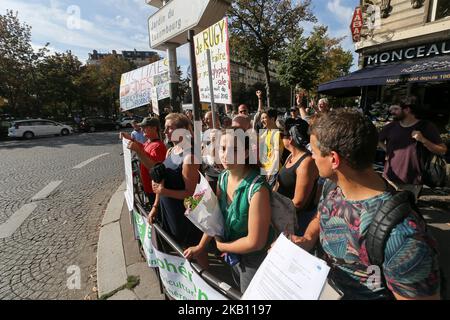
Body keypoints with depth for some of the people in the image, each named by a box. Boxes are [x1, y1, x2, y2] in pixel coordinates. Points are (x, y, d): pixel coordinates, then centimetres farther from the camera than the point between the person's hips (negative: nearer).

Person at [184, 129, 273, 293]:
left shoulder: (257, 188, -33)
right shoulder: (223, 177, -10)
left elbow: (255, 242, -28)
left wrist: (221, 246, -13)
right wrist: (200, 246, 2)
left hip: (254, 258, -6)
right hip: (232, 255, 7)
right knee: (237, 292, 30)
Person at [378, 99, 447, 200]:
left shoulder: (426, 127, -4)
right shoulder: (390, 127, 4)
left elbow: (443, 150, -5)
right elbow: (379, 140, 22)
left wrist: (423, 140, -20)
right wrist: (388, 150, 7)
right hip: (390, 178, 3)